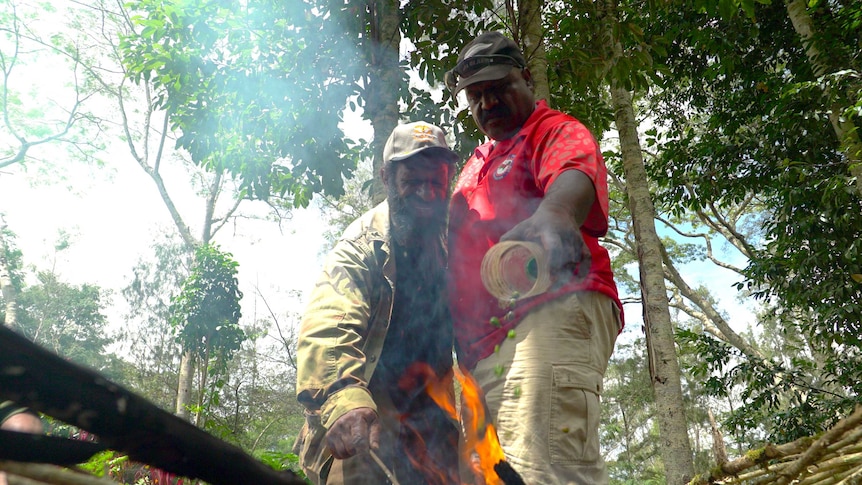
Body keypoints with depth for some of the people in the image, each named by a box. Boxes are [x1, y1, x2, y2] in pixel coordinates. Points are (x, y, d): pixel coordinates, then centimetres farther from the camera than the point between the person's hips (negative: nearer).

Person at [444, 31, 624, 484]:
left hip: (550, 311, -9)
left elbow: (575, 177, -19)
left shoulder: (557, 131, 6)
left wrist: (553, 213, -43)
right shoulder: (476, 165, 32)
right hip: (485, 343, 9)